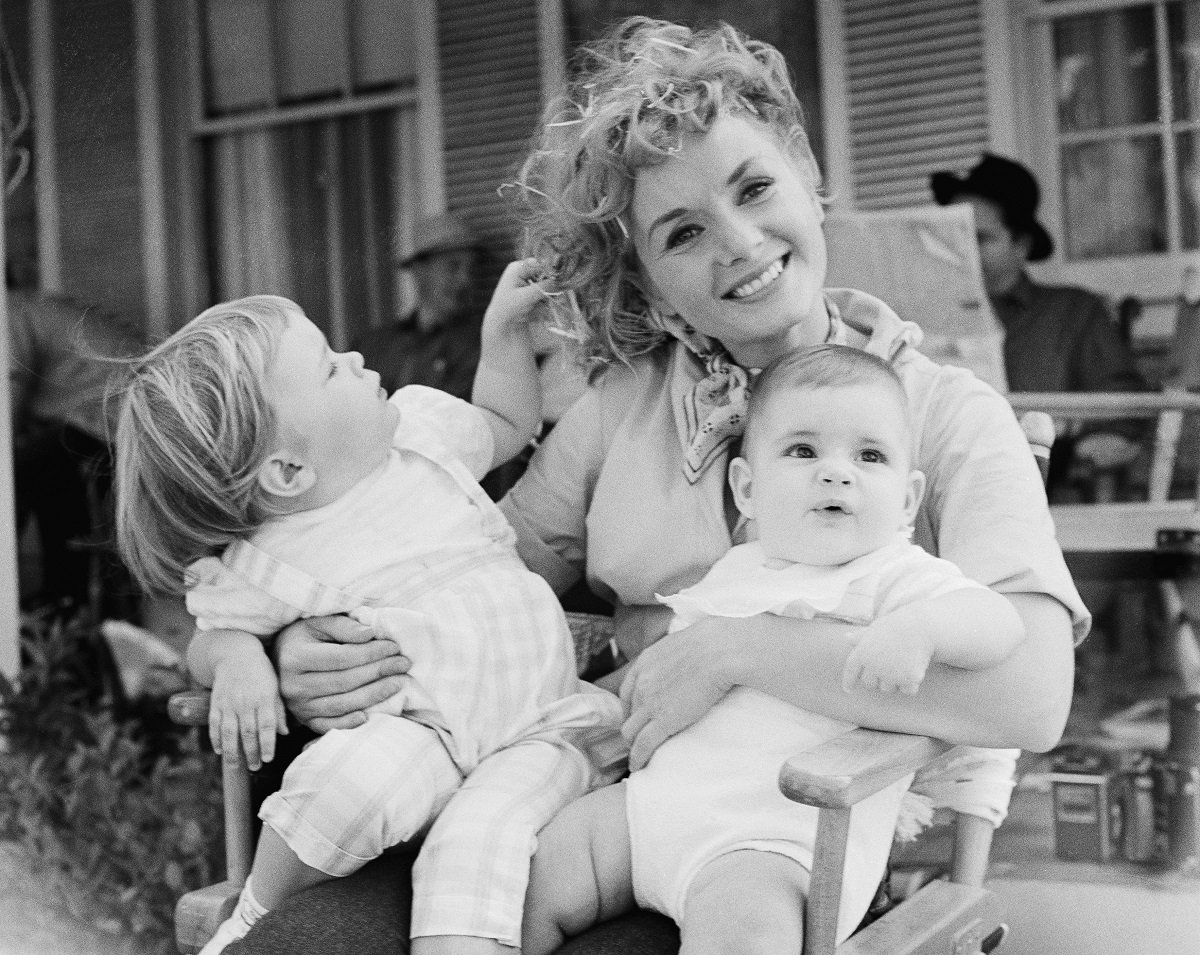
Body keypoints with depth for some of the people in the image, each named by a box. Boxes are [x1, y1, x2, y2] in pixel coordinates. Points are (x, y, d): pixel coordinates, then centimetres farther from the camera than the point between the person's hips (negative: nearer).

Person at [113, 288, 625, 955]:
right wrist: (237, 659, -15)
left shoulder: (419, 423, 5)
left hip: (551, 721, 2)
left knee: (480, 837, -31)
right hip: (422, 730, -1)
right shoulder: (263, 567, -5)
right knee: (346, 774, -34)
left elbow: (509, 424, 25)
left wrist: (504, 328, 13)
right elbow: (210, 640, 9)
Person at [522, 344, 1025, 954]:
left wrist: (918, 631, -37)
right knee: (532, 881, -2)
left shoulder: (894, 577, -3)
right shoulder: (733, 570, 18)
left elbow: (998, 621, -19)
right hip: (658, 799, 7)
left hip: (781, 841, -7)